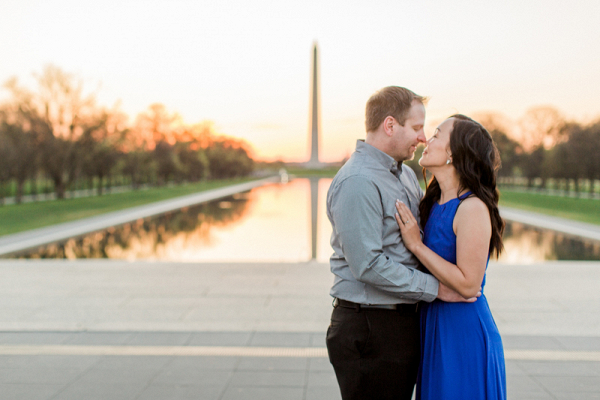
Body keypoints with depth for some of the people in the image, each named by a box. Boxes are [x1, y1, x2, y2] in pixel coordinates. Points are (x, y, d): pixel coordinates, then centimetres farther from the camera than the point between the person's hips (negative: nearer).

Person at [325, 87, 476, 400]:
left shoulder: (406, 175, 12)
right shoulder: (357, 182, -19)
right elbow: (368, 265, -24)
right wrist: (435, 288, -17)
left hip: (402, 322, 9)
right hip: (368, 330, -9)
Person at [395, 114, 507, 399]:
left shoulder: (473, 208, -19)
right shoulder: (435, 204, 6)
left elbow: (468, 284, -22)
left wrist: (416, 244, -20)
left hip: (464, 333, -8)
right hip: (434, 327, 8)